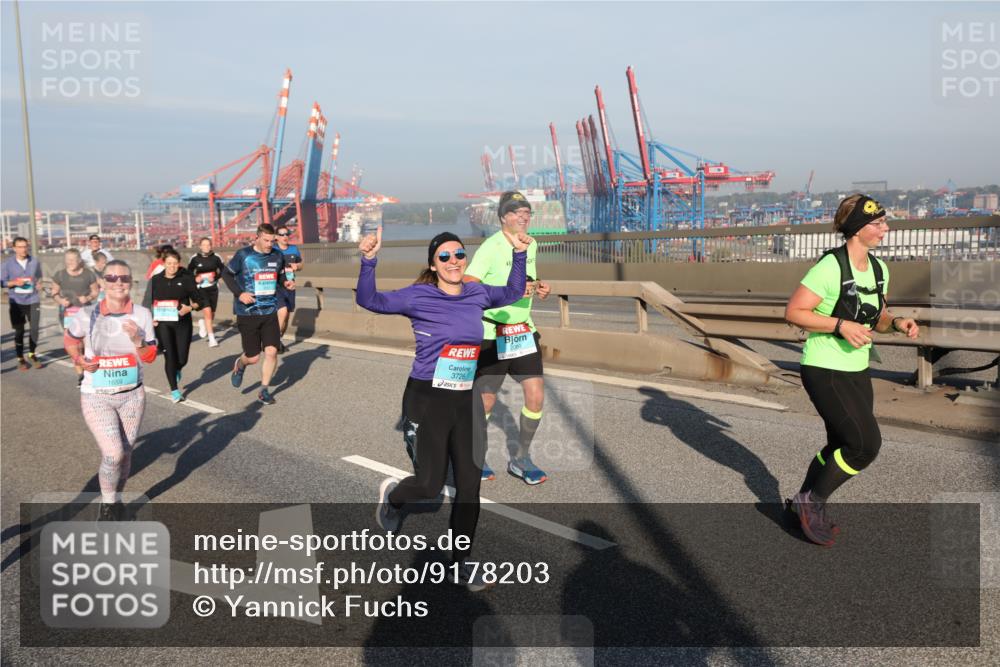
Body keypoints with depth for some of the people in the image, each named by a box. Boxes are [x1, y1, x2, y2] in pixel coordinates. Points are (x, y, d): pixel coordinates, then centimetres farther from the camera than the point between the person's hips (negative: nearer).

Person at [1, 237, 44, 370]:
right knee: (19, 331, 5)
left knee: (34, 328, -1)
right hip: (16, 302, -1)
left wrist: (39, 283, -3)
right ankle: (20, 359, 18)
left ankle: (32, 354, 20)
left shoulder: (35, 261, 1)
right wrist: (15, 283, -17)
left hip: (33, 300, 1)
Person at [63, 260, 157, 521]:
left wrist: (137, 340, -22)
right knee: (113, 454, -13)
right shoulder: (87, 316, -12)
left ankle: (116, 499, 36)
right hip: (96, 397, -2)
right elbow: (69, 341, 8)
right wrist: (80, 360, -10)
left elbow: (150, 358, -3)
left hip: (132, 395, 3)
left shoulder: (142, 315, -7)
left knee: (125, 453, 12)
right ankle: (107, 505, 12)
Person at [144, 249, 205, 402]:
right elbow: (148, 302, 11)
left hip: (182, 322, 0)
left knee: (182, 359, 2)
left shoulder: (186, 279, -1)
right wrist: (150, 318, -4)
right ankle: (174, 390, 8)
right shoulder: (156, 280, 4)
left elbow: (200, 300, 2)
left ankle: (177, 371, 40)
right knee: (169, 356, -6)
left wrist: (190, 307, -18)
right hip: (162, 323, 0)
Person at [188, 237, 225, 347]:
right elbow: (189, 272, 8)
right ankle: (212, 339, -9)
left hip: (213, 288, 2)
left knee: (212, 313, 13)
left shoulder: (216, 258, -4)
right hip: (201, 289, -2)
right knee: (207, 312, -16)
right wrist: (195, 278, -12)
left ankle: (202, 323, 50)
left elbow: (223, 270, 1)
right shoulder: (195, 259, -4)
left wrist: (215, 277, -16)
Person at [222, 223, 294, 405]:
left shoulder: (277, 256, 3)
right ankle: (240, 365, 41)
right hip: (248, 313, -3)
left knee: (271, 351, -6)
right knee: (253, 357, 2)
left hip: (270, 312, 3)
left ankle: (264, 391, 13)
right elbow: (226, 274, 1)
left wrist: (286, 283, -4)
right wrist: (239, 293, -12)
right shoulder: (243, 255, -8)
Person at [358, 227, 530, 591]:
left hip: (464, 402, 5)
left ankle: (461, 564, 22)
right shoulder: (419, 296, -9)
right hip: (427, 400, -5)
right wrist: (368, 260, -30)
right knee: (431, 484, -2)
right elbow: (370, 300, -16)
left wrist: (519, 254, 16)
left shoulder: (476, 294, 6)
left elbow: (513, 293, 24)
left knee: (470, 485, 6)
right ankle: (392, 495, 35)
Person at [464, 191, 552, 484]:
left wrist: (537, 287, 1)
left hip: (524, 331, 6)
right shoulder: (490, 247, -15)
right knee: (485, 402, 6)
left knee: (536, 395, -2)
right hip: (492, 335, -6)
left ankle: (521, 459, 17)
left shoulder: (531, 245, 8)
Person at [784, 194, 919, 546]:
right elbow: (793, 311, -19)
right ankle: (812, 501, 9)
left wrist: (897, 323, -5)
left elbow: (877, 318, 16)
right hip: (824, 371, -9)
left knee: (843, 445, 16)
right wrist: (841, 325, -25)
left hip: (857, 370, 9)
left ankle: (803, 503, 35)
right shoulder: (830, 267, -20)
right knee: (867, 443, -11)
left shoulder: (879, 268, 6)